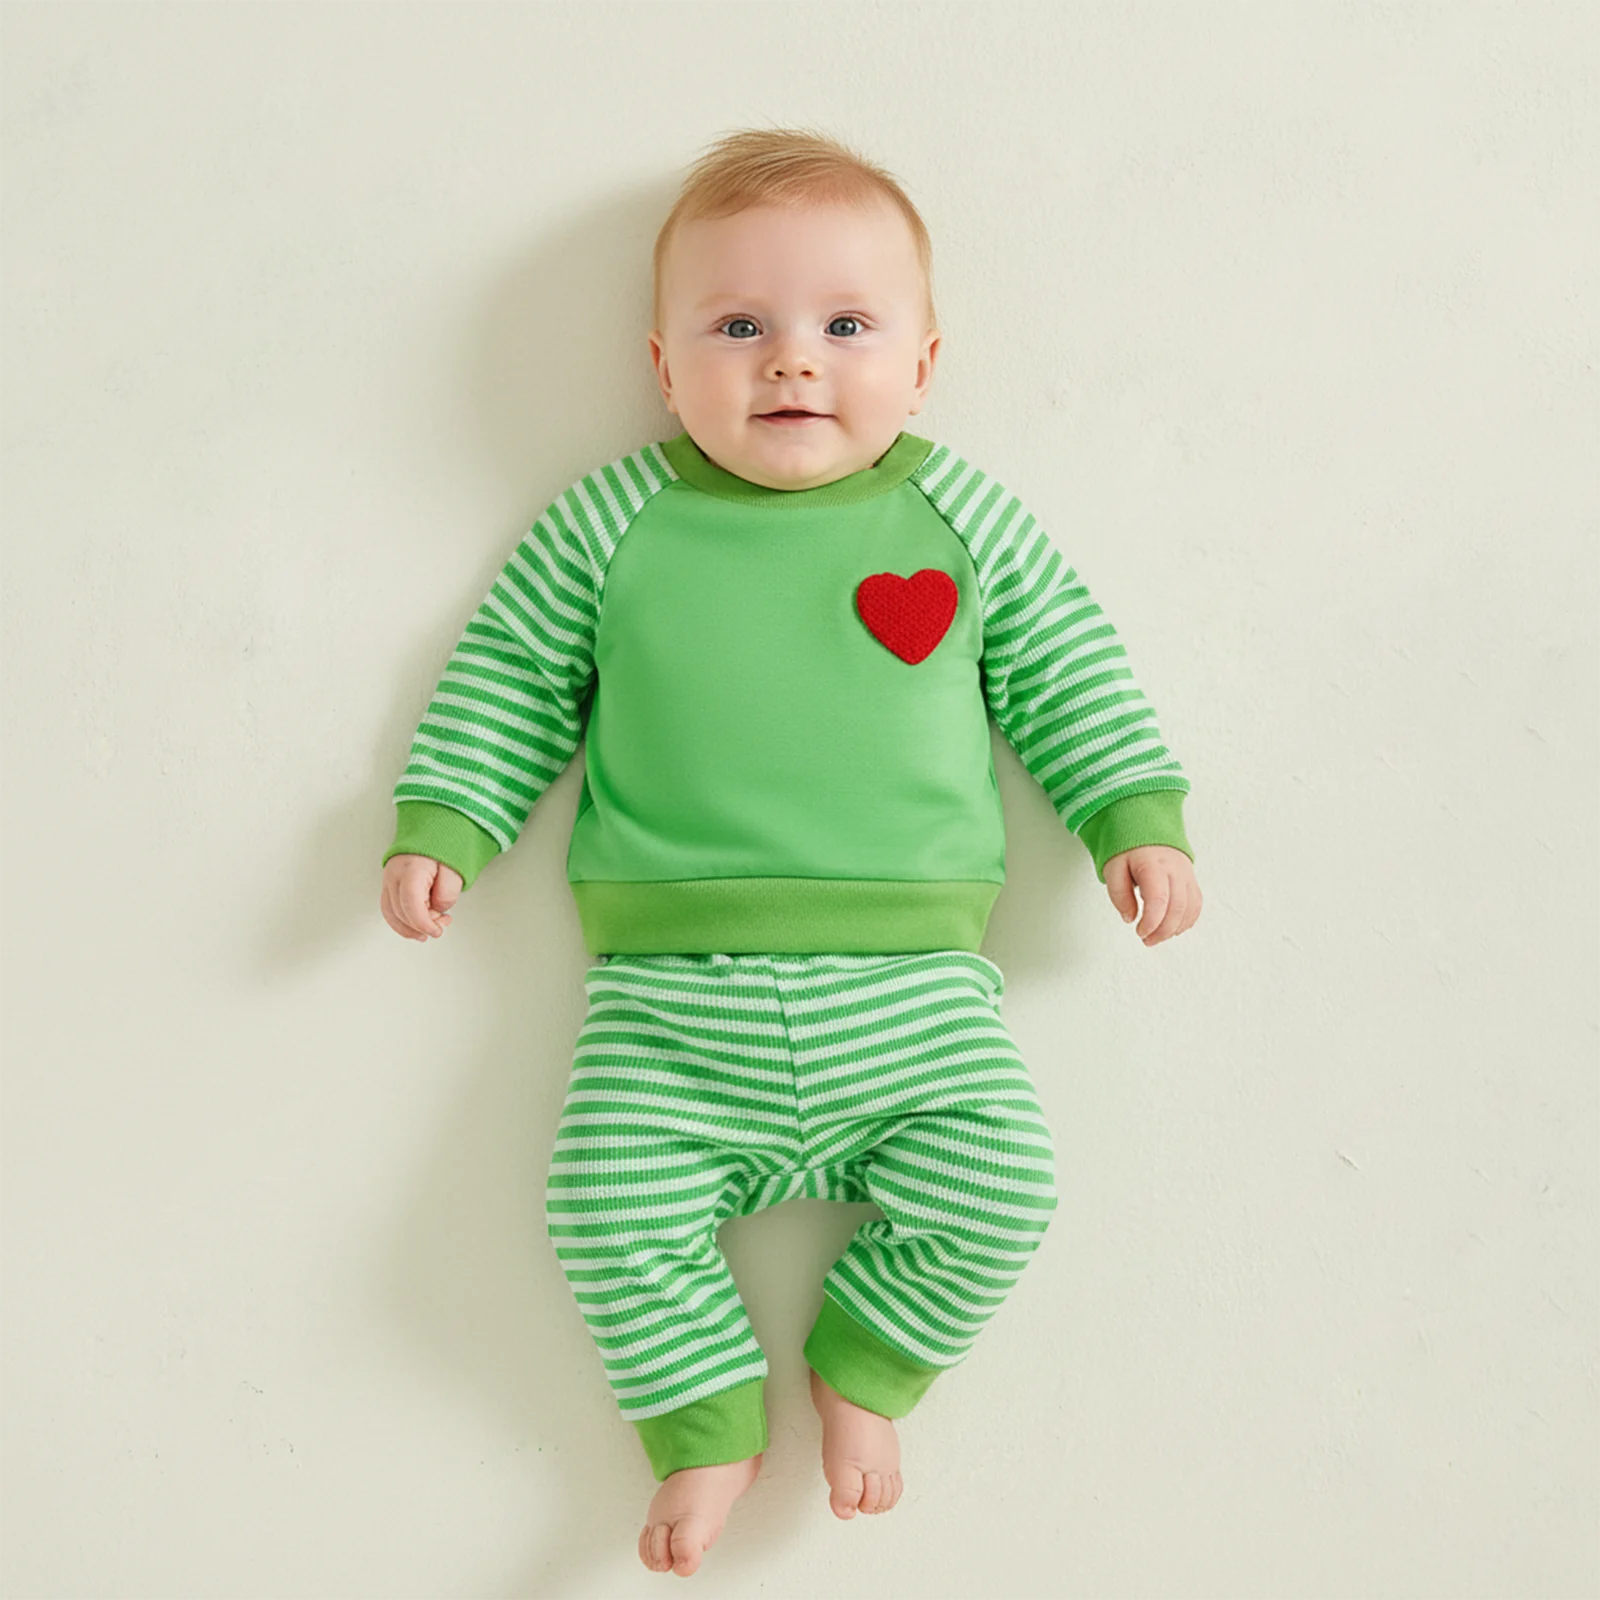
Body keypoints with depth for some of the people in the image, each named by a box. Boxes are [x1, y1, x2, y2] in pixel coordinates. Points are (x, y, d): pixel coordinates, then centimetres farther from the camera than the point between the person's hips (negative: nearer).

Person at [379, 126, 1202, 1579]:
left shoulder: (964, 516, 6)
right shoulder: (615, 525, 5)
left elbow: (1067, 669, 14)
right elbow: (511, 679, 11)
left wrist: (1139, 818, 8)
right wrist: (440, 832, 4)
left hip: (911, 979, 1)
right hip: (674, 987, 0)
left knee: (998, 1188, -11)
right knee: (611, 1202, -13)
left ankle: (864, 1373, 18)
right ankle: (712, 1427, 14)